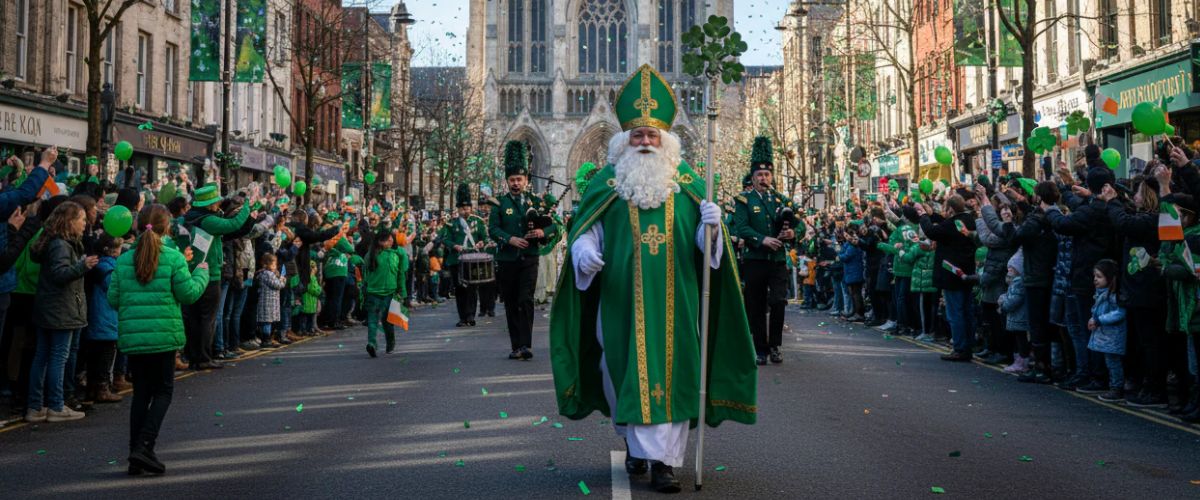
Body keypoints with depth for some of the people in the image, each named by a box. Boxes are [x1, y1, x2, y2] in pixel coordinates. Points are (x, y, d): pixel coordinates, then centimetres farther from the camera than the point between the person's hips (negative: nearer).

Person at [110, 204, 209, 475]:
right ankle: (144, 446, -7)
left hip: (131, 336, 4)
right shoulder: (174, 257, -8)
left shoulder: (124, 259, 3)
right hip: (163, 335, -4)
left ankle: (137, 456, 13)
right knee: (163, 391, 8)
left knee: (141, 393, 13)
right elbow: (189, 293, -6)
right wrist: (201, 273, 11)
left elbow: (113, 299, 5)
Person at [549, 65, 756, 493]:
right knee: (629, 369, 4)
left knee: (669, 371, -1)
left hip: (673, 300, 1)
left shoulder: (687, 182, 8)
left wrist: (711, 226, -15)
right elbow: (585, 230, 1)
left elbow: (704, 242, 6)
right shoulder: (606, 183, 5)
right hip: (623, 298, 0)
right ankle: (639, 444, 23)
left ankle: (662, 458, 5)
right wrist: (584, 250, -20)